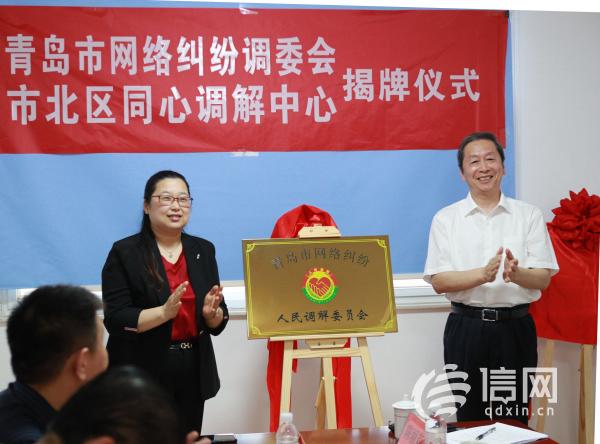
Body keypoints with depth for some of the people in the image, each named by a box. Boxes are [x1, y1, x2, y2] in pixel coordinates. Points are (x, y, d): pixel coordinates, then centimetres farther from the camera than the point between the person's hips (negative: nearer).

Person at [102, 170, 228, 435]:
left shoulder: (203, 250, 8)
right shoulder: (124, 253, -5)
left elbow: (219, 322, 9)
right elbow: (115, 321, -13)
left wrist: (211, 313, -13)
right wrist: (164, 312, -26)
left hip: (193, 372, 4)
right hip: (140, 375, -4)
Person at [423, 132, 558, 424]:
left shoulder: (529, 216, 5)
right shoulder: (446, 219, 4)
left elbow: (543, 279, 1)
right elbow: (439, 282, -3)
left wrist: (516, 274, -22)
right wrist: (483, 274, -19)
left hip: (515, 326, 0)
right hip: (466, 328, 0)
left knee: (514, 421, 4)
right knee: (469, 420, 5)